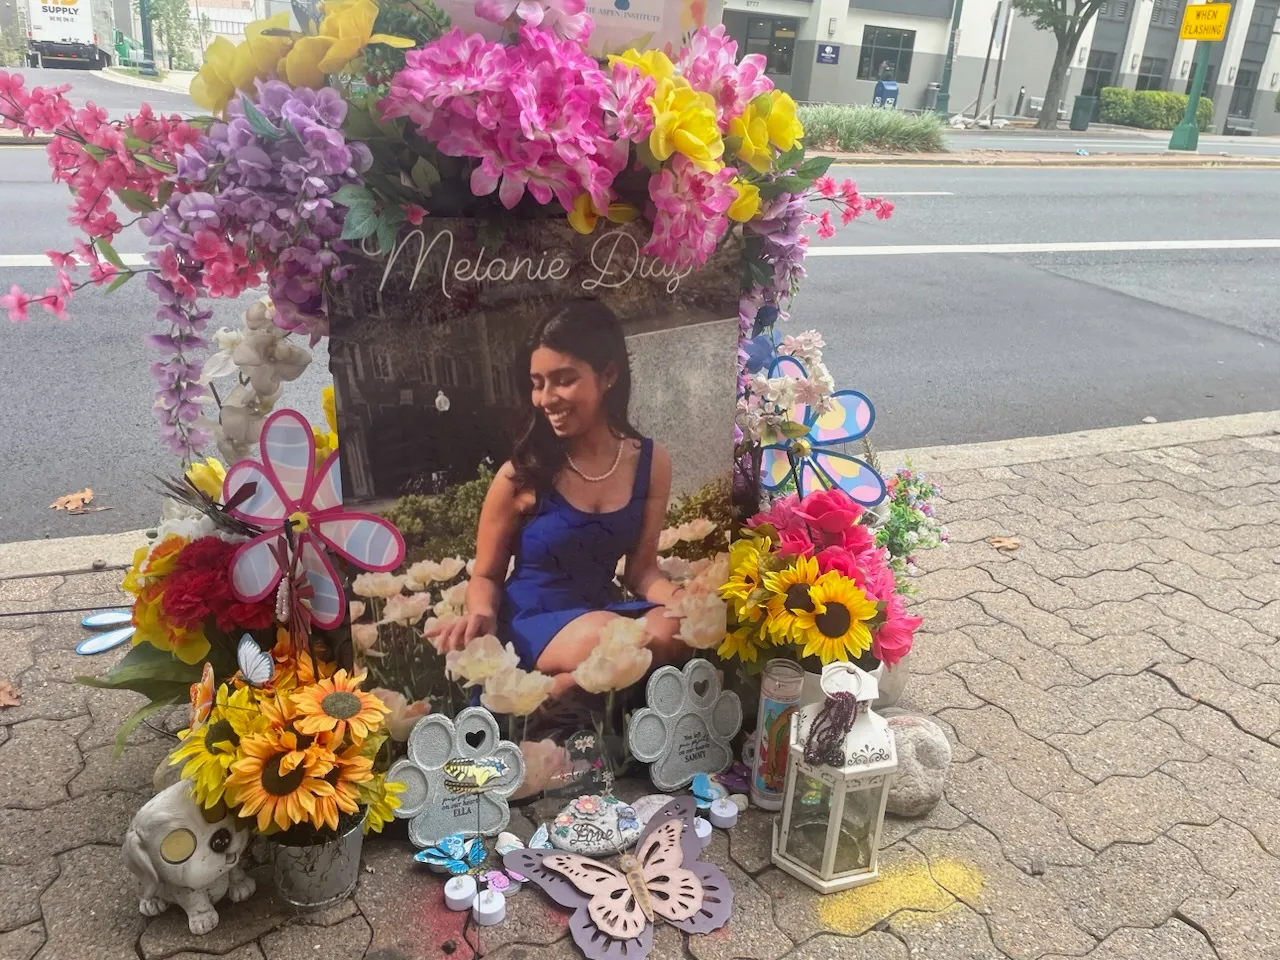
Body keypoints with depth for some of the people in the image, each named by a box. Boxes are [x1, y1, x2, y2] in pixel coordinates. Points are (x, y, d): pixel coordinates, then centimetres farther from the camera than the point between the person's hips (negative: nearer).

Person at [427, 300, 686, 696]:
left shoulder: (650, 462, -2)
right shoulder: (521, 475, -11)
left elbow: (641, 569, 4)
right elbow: (486, 575, 1)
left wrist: (681, 598, -18)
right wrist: (481, 615, -22)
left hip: (601, 610, 4)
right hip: (531, 621, -4)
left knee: (678, 628, -29)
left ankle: (563, 687, -13)